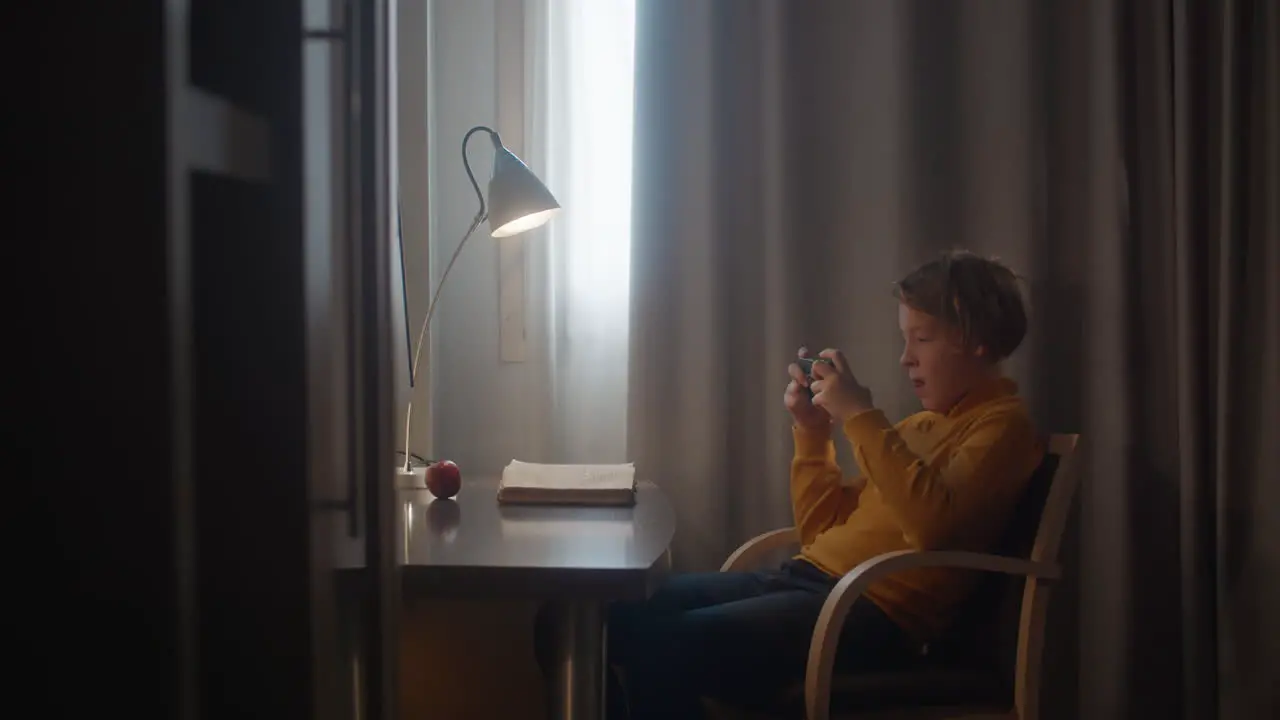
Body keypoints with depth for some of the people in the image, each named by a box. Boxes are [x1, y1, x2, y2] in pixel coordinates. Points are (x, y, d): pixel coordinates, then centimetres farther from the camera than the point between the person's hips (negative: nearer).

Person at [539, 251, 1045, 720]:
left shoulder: (1001, 425, -1)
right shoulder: (920, 425, 24)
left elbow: (933, 523, -22)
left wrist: (860, 414, -16)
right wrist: (812, 433, 11)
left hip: (875, 610, -9)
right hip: (806, 578, 9)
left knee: (668, 645, -29)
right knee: (612, 615, -2)